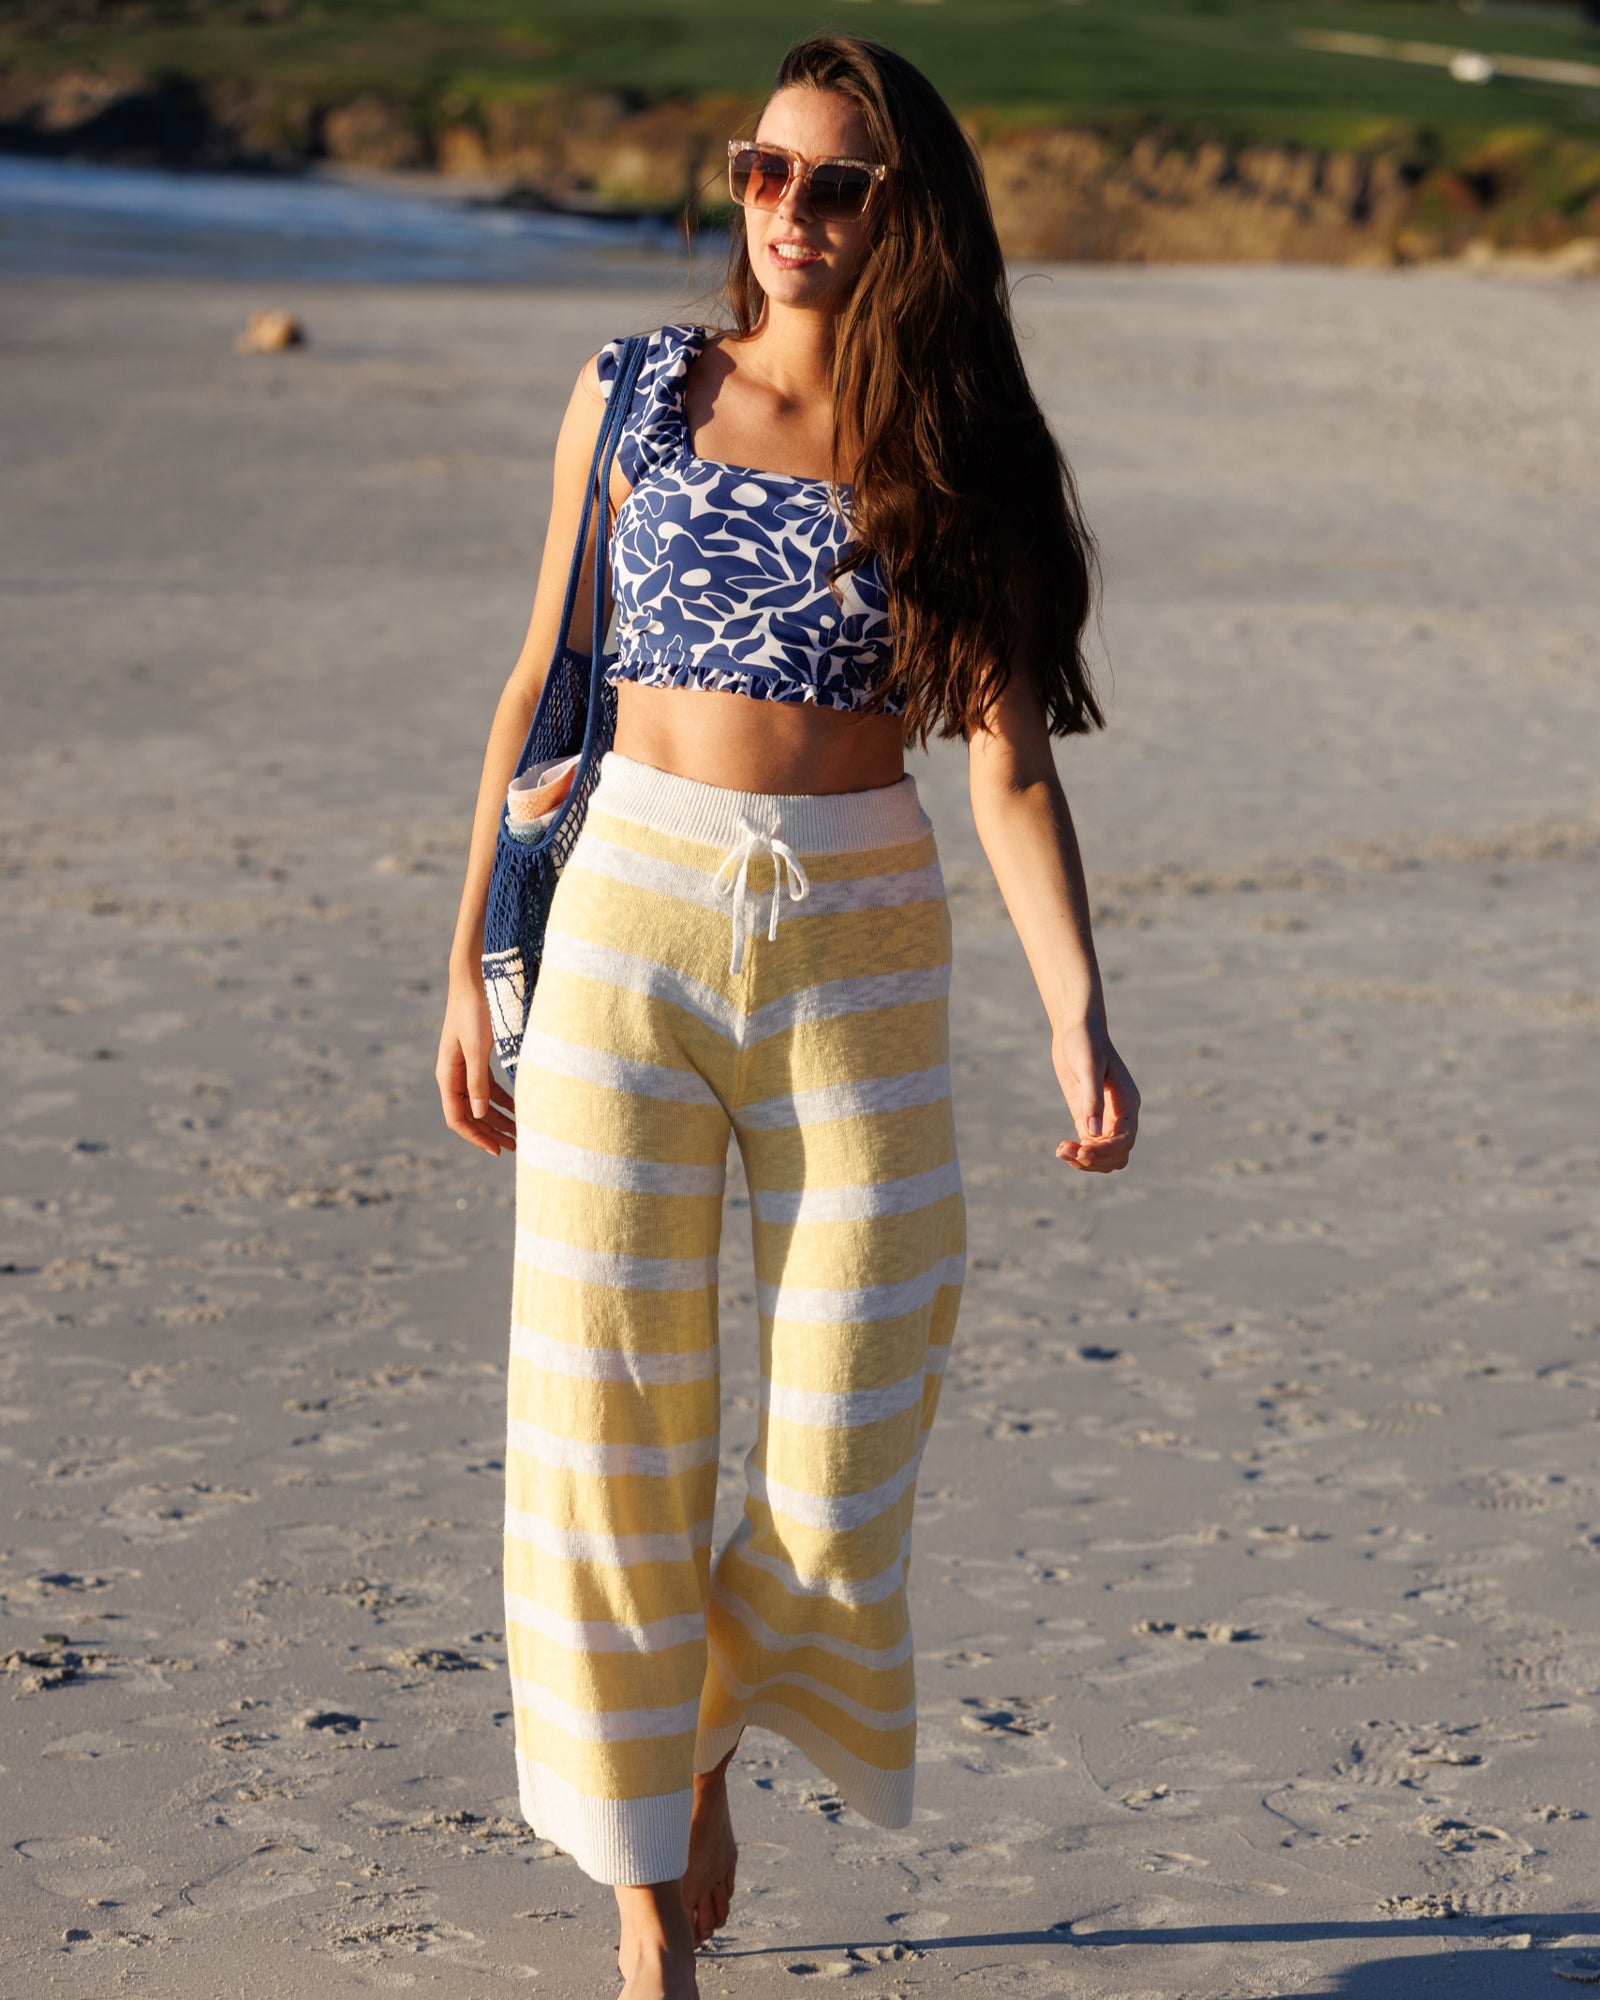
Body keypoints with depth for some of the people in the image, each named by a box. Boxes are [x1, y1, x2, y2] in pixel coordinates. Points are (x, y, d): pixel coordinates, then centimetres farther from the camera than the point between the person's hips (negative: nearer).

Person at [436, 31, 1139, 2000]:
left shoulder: (960, 456, -1)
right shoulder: (635, 395, 2)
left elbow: (1010, 760, -7)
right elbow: (545, 688, 6)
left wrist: (1077, 1016, -20)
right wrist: (471, 966, 5)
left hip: (859, 945, 0)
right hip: (630, 918, 0)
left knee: (842, 1449, 3)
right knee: (610, 1417, 1)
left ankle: (709, 1732, 35)